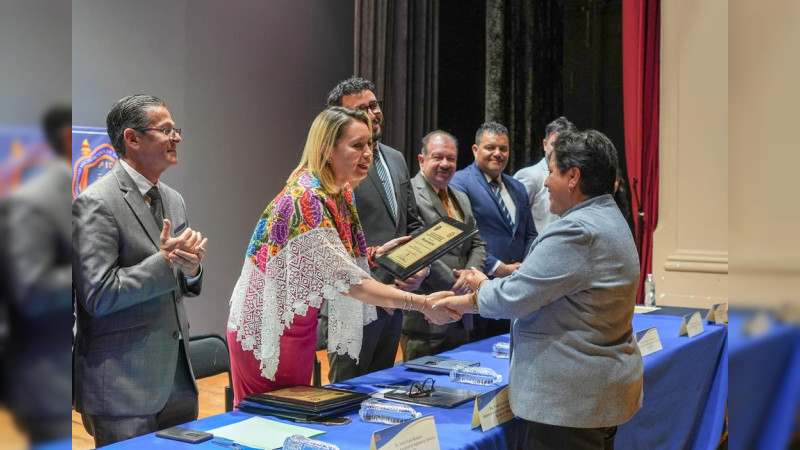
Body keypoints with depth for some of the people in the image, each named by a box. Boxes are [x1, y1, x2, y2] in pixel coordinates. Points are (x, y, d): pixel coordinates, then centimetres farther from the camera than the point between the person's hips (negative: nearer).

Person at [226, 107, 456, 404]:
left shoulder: (341, 192, 1)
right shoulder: (306, 198, -27)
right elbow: (348, 281, -28)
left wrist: (376, 253, -2)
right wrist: (421, 303, -29)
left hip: (300, 323, 8)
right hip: (268, 331, -8)